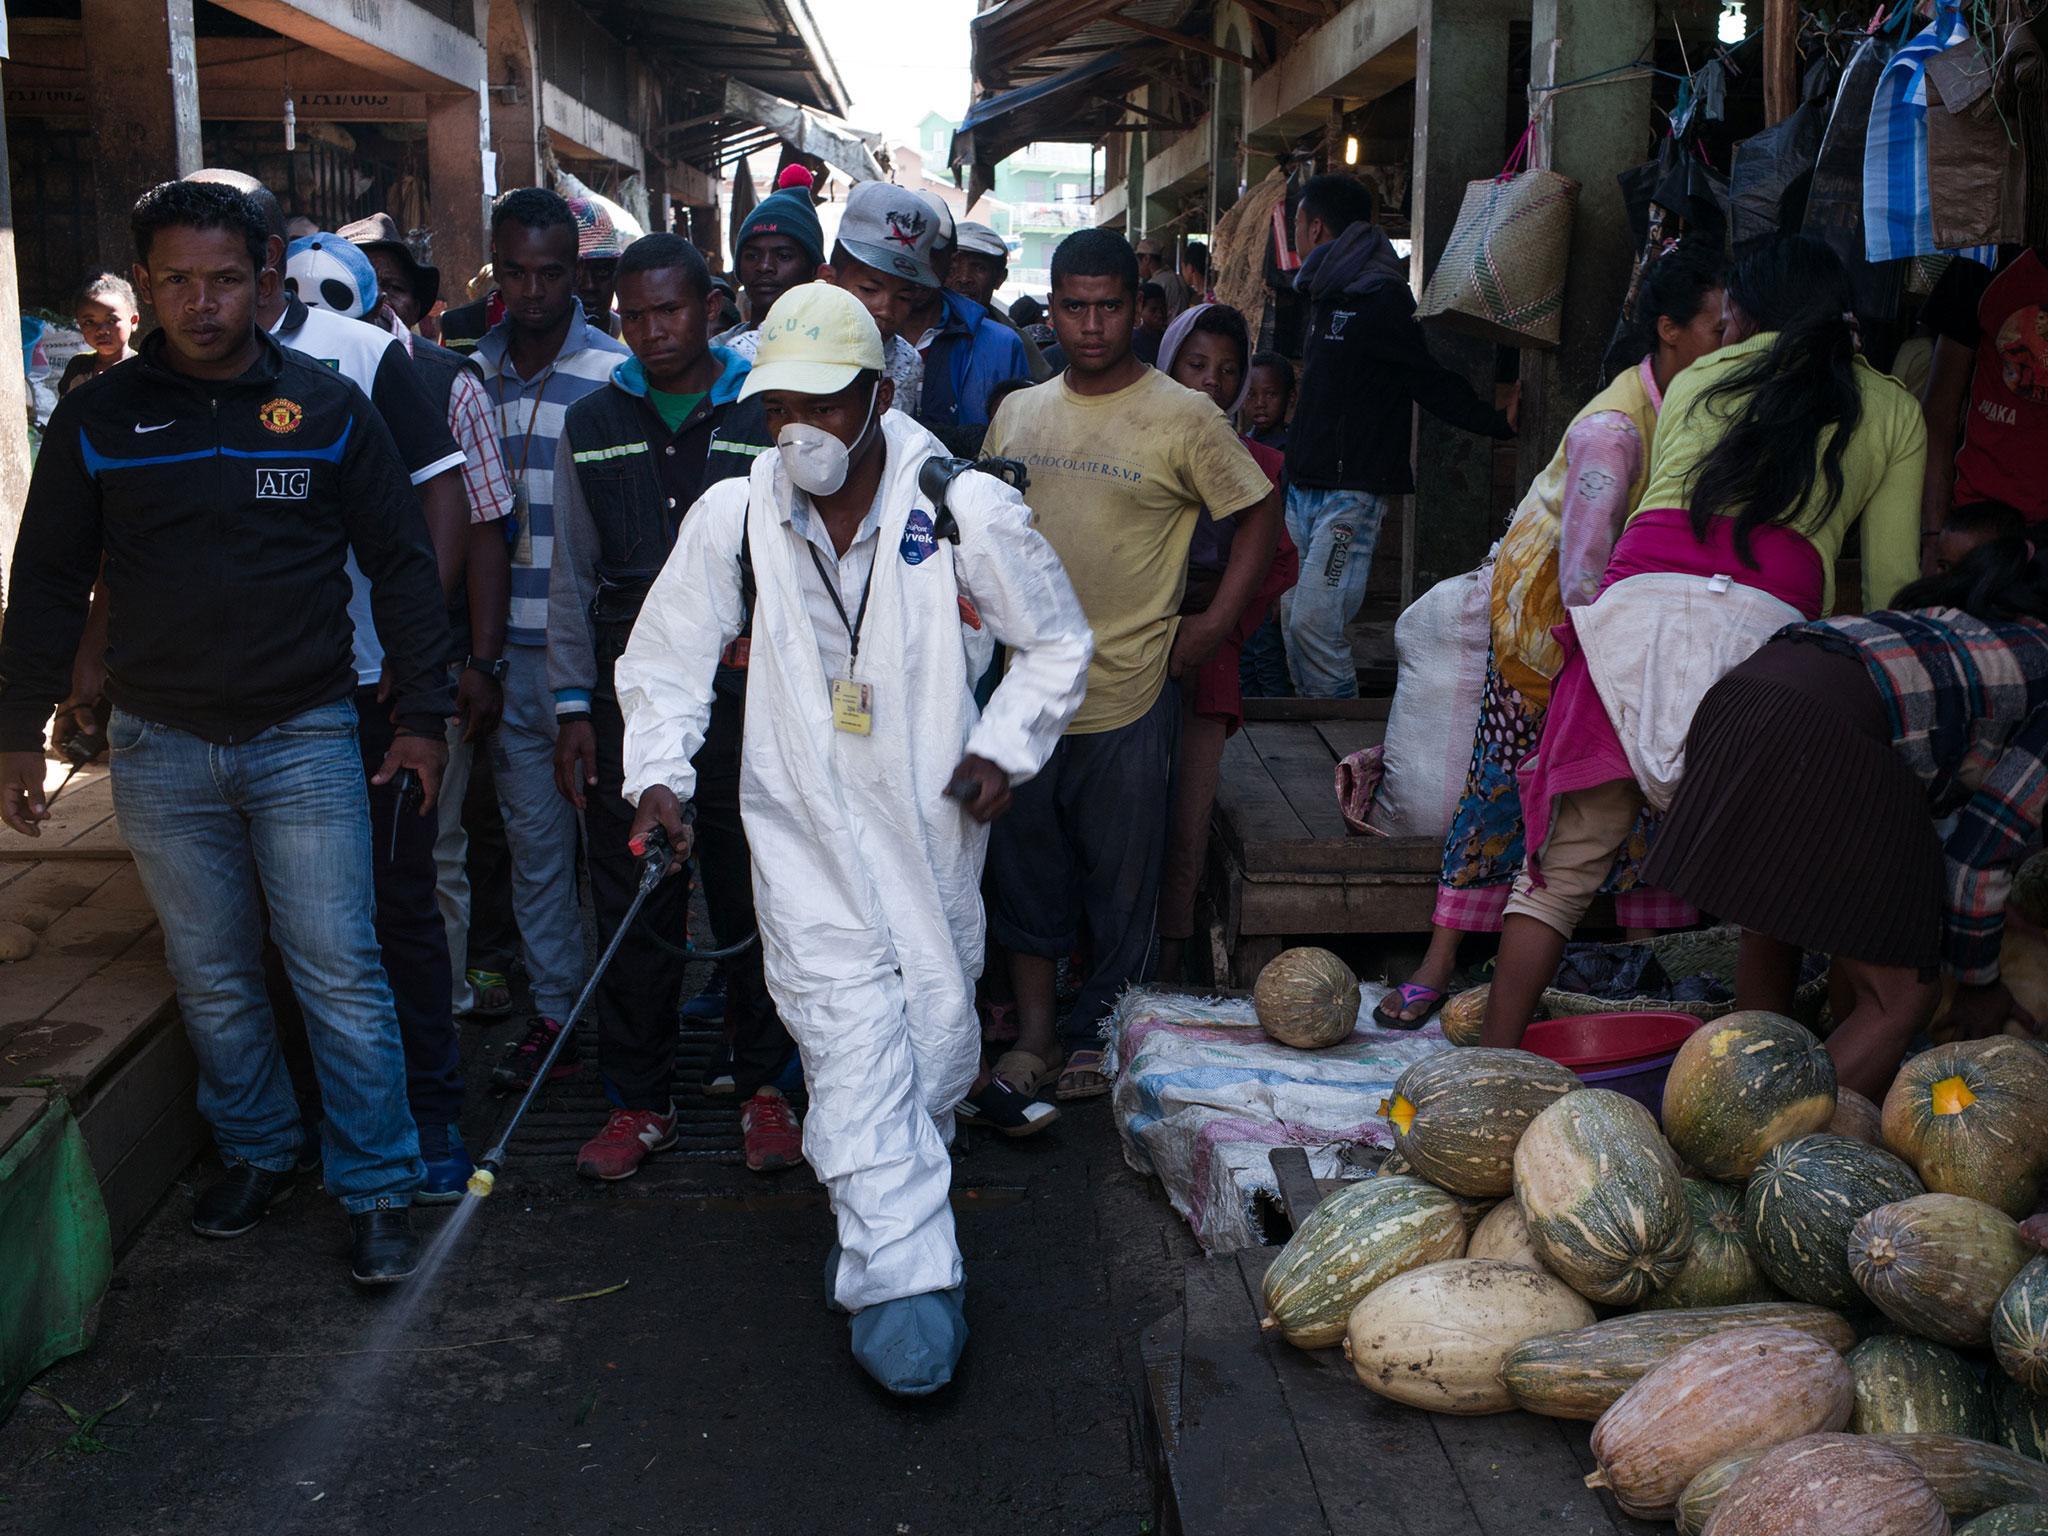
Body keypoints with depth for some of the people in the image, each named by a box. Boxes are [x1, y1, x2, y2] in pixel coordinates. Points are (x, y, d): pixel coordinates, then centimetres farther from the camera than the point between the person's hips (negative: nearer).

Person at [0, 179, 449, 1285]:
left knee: (341, 976, -2)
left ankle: (377, 1188, 9)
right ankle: (256, 1151, 31)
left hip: (306, 738, -2)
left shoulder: (328, 407, 0)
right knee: (211, 979, 12)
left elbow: (400, 565, 4)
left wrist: (423, 715, 0)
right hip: (160, 748, 2)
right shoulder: (97, 421, 2)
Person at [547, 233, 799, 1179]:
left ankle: (764, 1089, 21)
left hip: (748, 694, -2)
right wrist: (572, 704, 6)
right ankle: (639, 1101, 18)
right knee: (631, 906, 5)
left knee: (754, 900, 6)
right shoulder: (591, 426, 10)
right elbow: (572, 578, 13)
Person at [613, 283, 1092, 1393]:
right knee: (855, 1050, -10)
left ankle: (880, 1224, 35)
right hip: (806, 836, 0)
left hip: (931, 829, 1)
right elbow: (664, 658, 8)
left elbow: (1057, 643, 5)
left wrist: (1004, 750, -7)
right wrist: (658, 772, -5)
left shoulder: (966, 509, -9)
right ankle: (903, 1283, -5)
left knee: (937, 1043, 10)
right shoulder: (732, 517, -5)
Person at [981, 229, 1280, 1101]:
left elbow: (1260, 514, 0)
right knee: (1025, 867, 10)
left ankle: (1099, 1035, 20)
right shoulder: (1018, 414, 8)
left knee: (1120, 879, 5)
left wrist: (1216, 624, -5)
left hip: (1129, 695, -4)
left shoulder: (1183, 419, -5)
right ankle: (1033, 1035, 21)